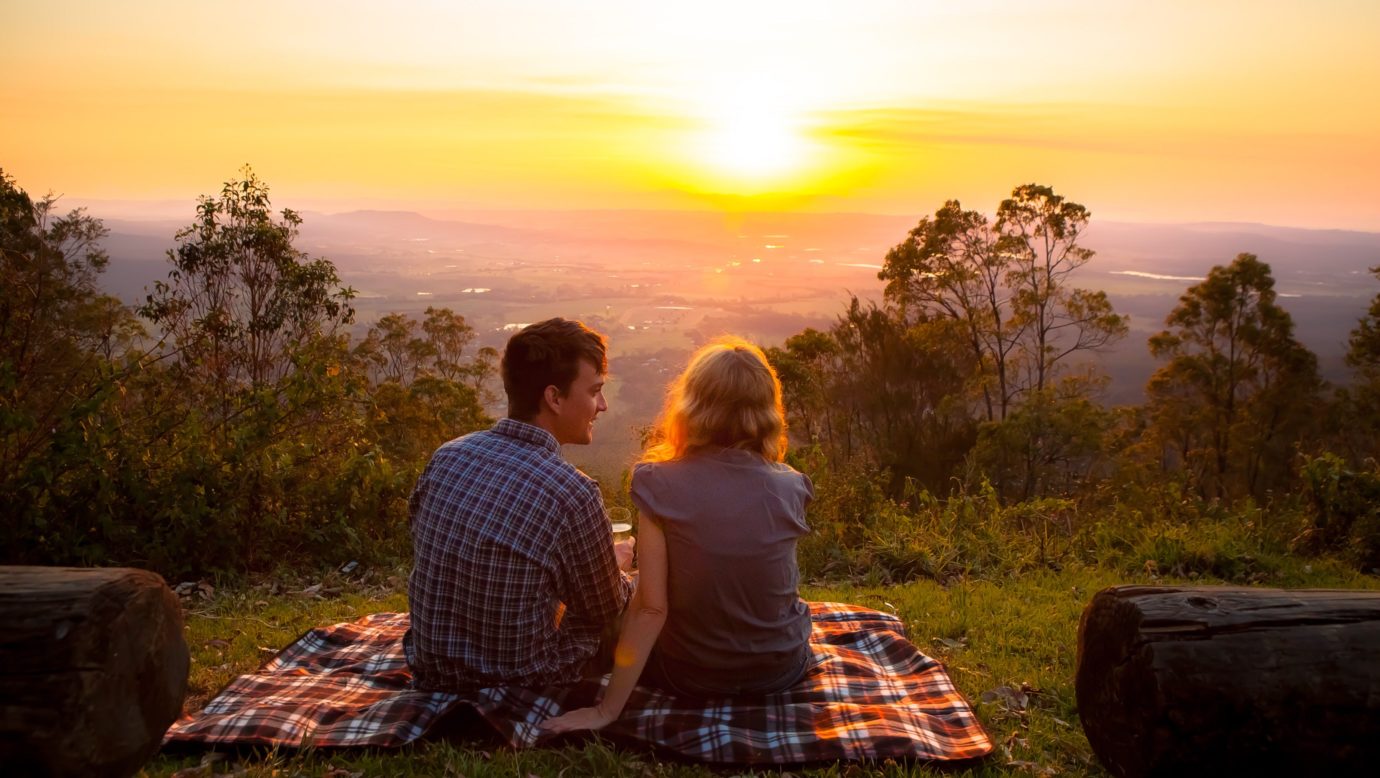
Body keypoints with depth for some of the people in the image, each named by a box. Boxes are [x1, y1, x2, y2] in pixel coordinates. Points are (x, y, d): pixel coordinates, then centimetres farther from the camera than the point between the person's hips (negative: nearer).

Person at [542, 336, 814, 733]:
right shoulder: (790, 487, -11)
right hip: (780, 670, 3)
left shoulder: (660, 485, -20)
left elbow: (650, 607, -21)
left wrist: (606, 710, -15)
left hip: (690, 677, -2)